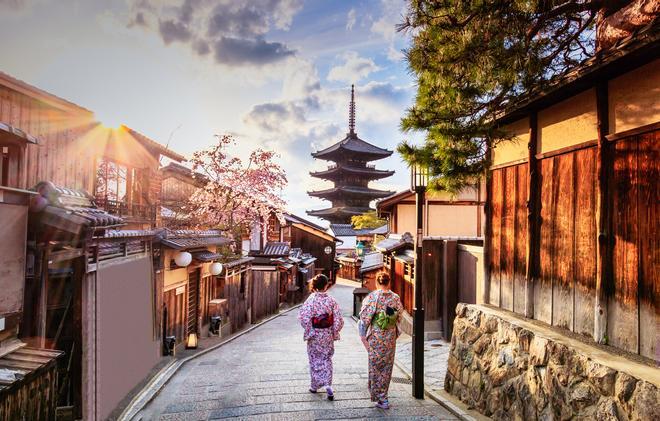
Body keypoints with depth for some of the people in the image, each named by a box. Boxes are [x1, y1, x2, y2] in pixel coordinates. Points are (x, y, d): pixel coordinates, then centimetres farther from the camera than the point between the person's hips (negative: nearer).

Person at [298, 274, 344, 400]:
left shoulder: (311, 299, -14)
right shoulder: (331, 300, -7)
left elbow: (303, 317, -18)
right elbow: (338, 319, -6)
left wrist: (309, 331, -5)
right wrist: (334, 333, 5)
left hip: (314, 335, -1)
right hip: (328, 335, 2)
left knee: (315, 360, 15)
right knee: (327, 359, 16)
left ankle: (315, 386, 27)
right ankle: (327, 384, 3)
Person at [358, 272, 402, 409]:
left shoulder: (372, 297, -12)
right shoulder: (396, 298, -3)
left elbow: (365, 317, -10)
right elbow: (399, 317, 3)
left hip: (376, 336, -3)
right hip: (391, 336, 4)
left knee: (375, 366, 9)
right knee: (387, 366, 16)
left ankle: (380, 398, 13)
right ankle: (382, 396, 26)